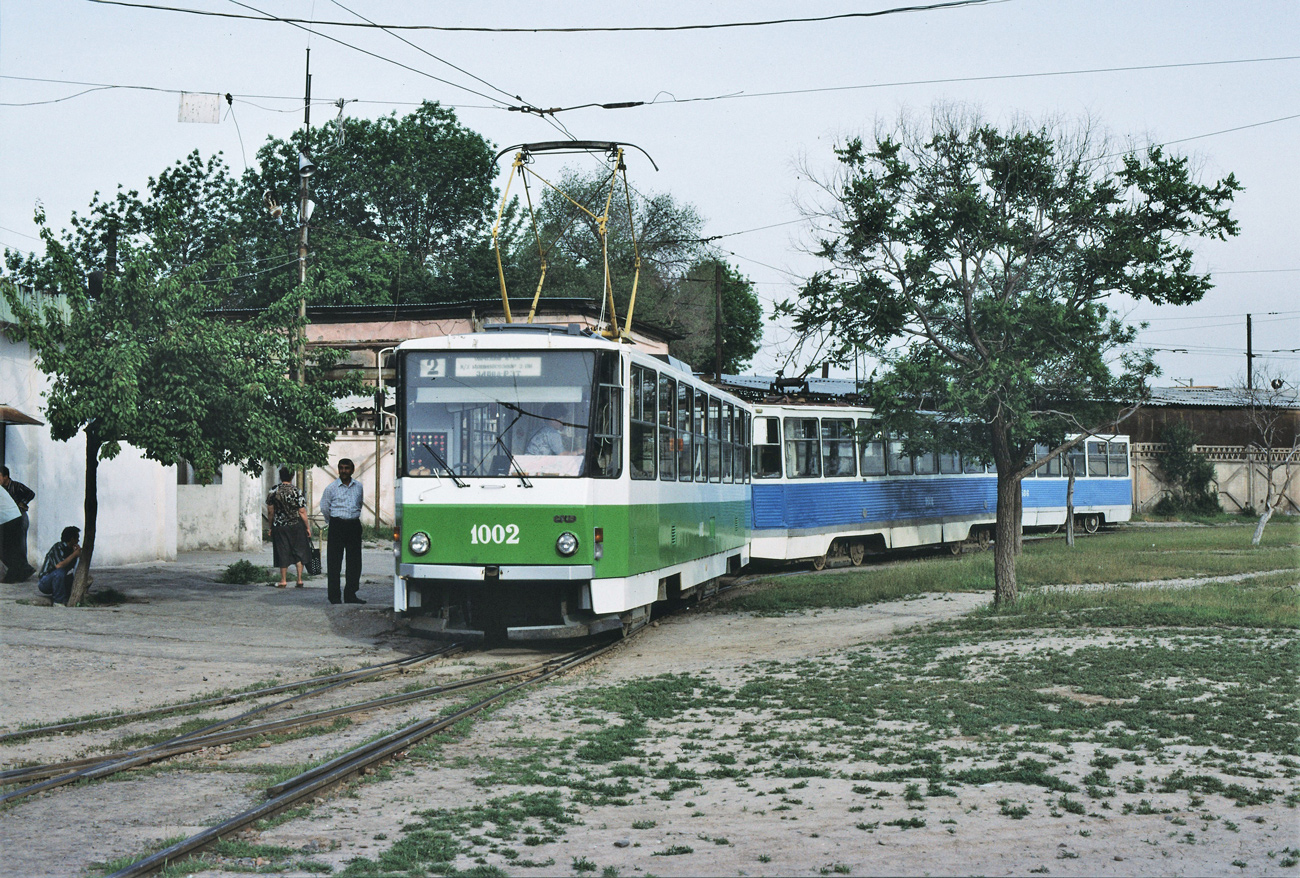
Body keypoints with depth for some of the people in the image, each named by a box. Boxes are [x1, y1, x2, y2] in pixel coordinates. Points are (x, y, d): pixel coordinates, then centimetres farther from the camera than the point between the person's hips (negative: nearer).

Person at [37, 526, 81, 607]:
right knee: (60, 572, -34)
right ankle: (58, 601, -24)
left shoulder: (71, 549, 8)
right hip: (44, 583, -8)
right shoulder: (57, 547, -17)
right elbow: (58, 566, -33)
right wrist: (74, 554, -24)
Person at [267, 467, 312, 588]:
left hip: (279, 527, 1)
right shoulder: (296, 492, -10)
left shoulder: (273, 491, -4)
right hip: (296, 526, -1)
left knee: (282, 554, 9)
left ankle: (283, 581, 13)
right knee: (299, 552, 10)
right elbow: (302, 512, -9)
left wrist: (271, 527, 12)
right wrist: (308, 527, 0)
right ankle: (299, 580, 9)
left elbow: (270, 511, 0)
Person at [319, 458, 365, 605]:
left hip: (354, 525, 3)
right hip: (337, 525, -3)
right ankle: (334, 596, 3)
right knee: (334, 561, -2)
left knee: (355, 562, 3)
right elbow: (324, 507, 8)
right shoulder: (332, 487, -1)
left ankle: (351, 594, 10)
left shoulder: (359, 487, 9)